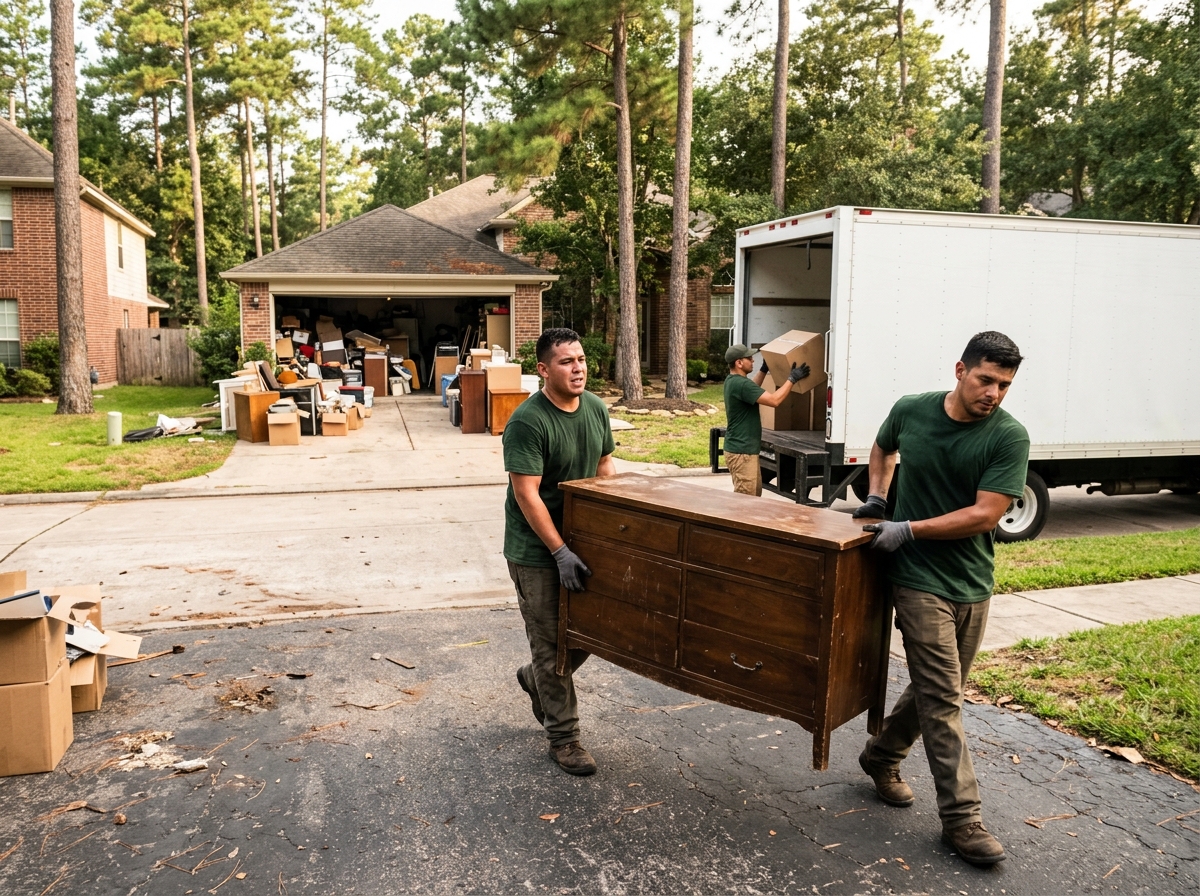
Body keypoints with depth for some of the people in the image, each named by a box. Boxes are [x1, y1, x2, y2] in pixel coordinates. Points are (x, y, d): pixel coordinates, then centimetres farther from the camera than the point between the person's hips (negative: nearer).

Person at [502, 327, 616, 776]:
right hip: (538, 551, -7)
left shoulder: (596, 408, 2)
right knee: (552, 646, 4)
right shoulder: (528, 421, -21)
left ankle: (534, 679, 42)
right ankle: (563, 736, 20)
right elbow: (526, 494, -23)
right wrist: (561, 552, -24)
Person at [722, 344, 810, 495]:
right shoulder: (740, 384, -22)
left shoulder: (732, 380, 10)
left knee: (755, 494, 18)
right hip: (741, 452, -11)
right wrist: (792, 379, -15)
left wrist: (764, 369, 29)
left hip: (746, 449, 11)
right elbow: (774, 400, -25)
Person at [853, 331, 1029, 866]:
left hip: (973, 582, 2)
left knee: (935, 687, 16)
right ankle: (961, 816, 8)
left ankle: (882, 756, 39)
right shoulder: (910, 411, -5)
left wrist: (909, 529, -17)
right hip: (920, 579, -2)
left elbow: (985, 515, -16)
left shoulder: (1009, 436, -10)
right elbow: (882, 447, 19)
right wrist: (876, 496, 7)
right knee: (941, 696, -2)